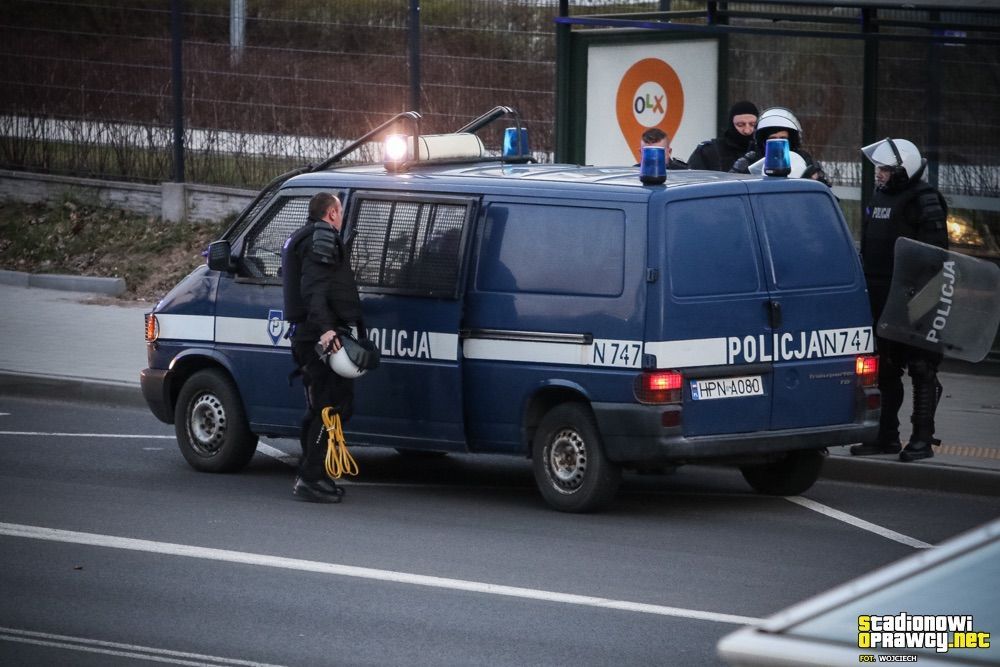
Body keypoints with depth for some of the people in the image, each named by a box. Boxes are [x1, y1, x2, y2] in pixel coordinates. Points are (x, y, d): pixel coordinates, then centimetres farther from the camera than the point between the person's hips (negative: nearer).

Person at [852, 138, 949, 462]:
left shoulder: (923, 200, -12)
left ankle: (923, 439, -2)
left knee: (921, 369, -4)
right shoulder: (881, 195, 14)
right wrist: (865, 283, 20)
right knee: (885, 371, 13)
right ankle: (887, 436, 20)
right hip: (881, 298, 9)